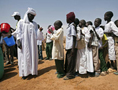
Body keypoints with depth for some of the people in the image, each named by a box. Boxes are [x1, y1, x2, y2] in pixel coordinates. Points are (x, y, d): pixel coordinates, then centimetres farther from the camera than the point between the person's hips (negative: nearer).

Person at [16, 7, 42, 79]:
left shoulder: (35, 24, 12)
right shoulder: (21, 22, 5)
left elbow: (36, 34, 6)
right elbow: (19, 33, -2)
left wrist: (40, 30, -12)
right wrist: (18, 41, -12)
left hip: (33, 44, 3)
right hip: (24, 44, -3)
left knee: (33, 57, 5)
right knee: (24, 57, -2)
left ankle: (33, 71, 16)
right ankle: (24, 73, 5)